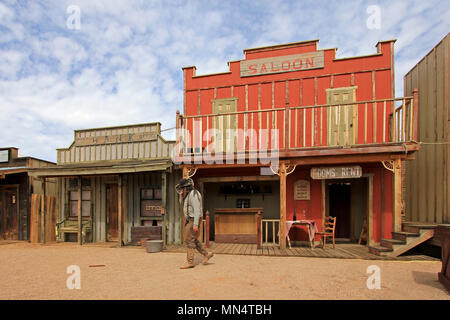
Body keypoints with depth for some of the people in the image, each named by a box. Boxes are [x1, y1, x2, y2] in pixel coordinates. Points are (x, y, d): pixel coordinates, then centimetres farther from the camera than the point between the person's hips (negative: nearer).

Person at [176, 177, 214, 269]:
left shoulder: (193, 194, -19)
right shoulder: (188, 194, 13)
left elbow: (197, 210, -24)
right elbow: (182, 204, 20)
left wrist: (195, 225, -26)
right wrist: (181, 196, 0)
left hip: (193, 220, -10)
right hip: (190, 220, 10)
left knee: (189, 241, -5)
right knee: (193, 240, 15)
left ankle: (190, 262, 2)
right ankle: (207, 254, 21)